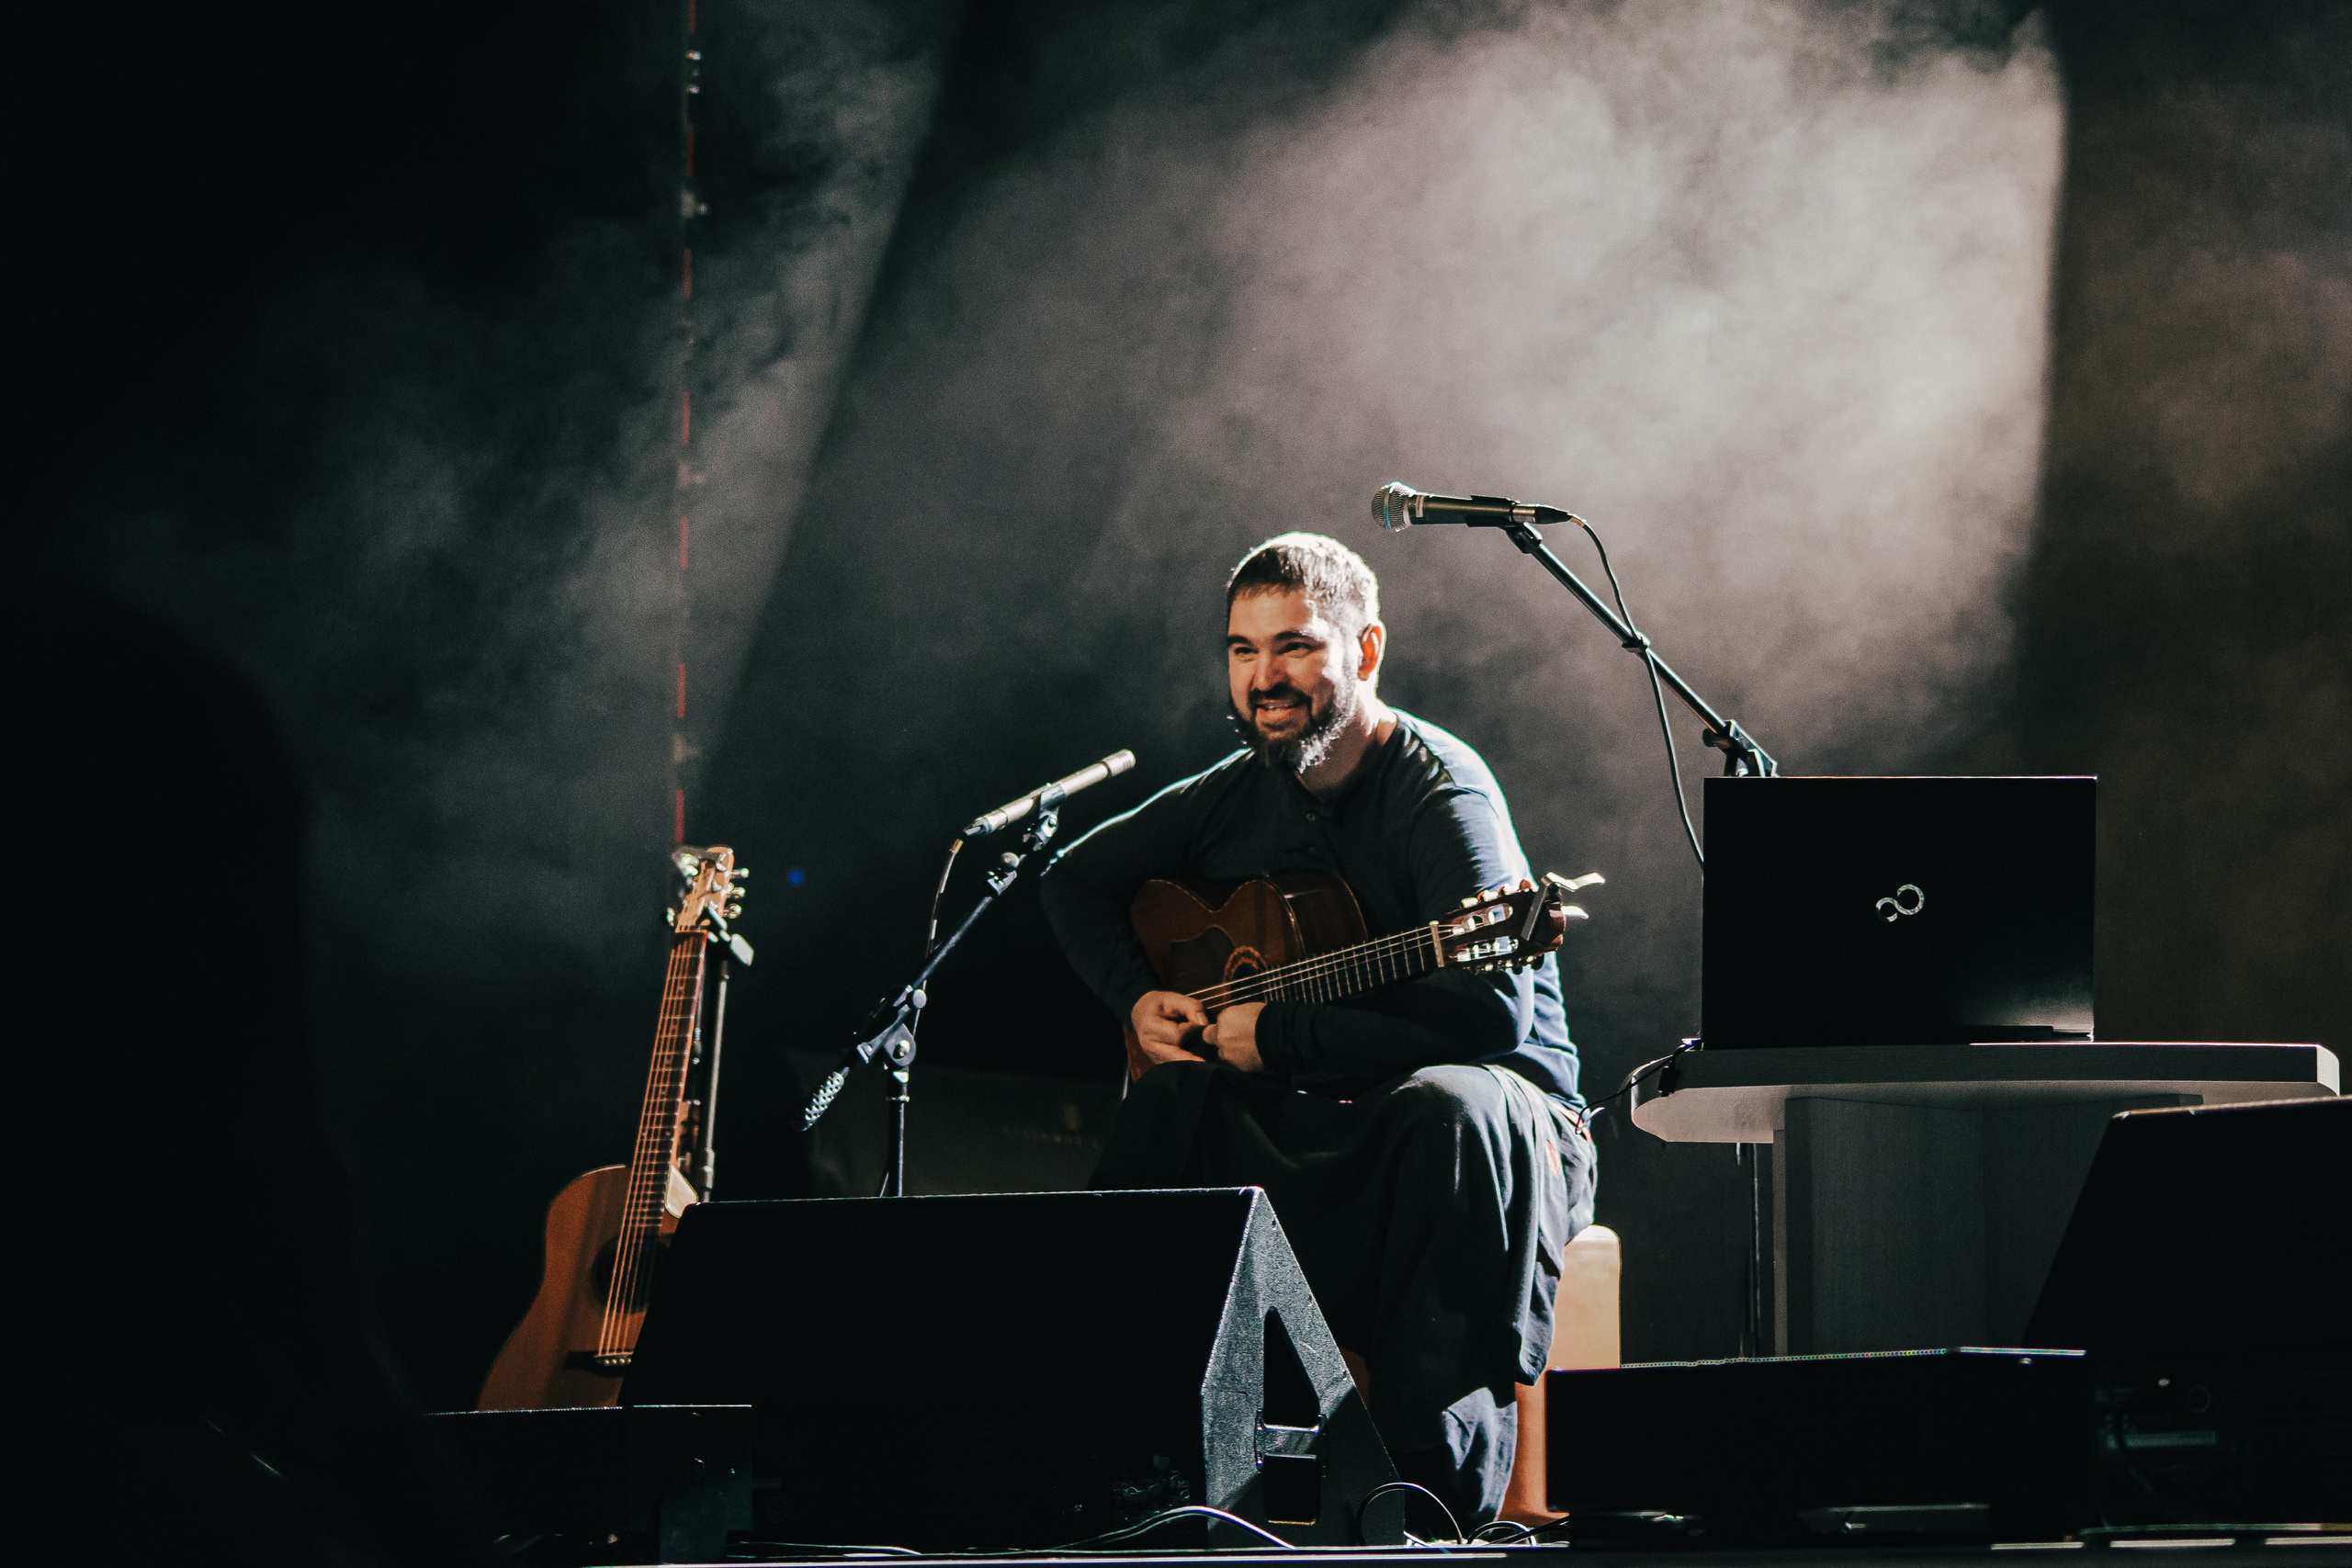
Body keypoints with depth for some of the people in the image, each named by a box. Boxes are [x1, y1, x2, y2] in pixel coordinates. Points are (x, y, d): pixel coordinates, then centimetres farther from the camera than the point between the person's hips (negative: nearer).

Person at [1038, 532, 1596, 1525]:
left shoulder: (1438, 790, -16)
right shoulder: (1242, 793, 6)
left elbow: (1493, 1007, -30)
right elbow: (1075, 879, 22)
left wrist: (1280, 1036, -23)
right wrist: (1137, 1000, 2)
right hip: (1297, 1129, 6)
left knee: (1451, 1108, -40)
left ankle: (1441, 1482, -39)